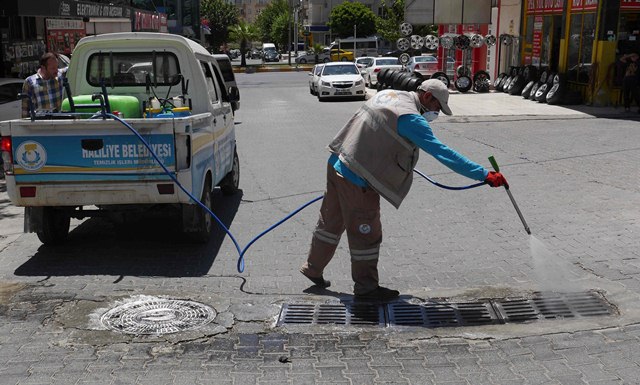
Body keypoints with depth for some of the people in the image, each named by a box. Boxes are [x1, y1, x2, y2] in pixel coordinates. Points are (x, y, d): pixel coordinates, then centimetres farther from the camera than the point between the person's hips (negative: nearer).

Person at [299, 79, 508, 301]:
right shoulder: (410, 118, -20)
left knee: (331, 222, 23)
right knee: (367, 234, 6)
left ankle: (313, 269, 40)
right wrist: (484, 175, -25)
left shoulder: (387, 94, 8)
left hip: (337, 164, 9)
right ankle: (366, 288, 21)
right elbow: (442, 153, -25)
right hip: (357, 181, -9)